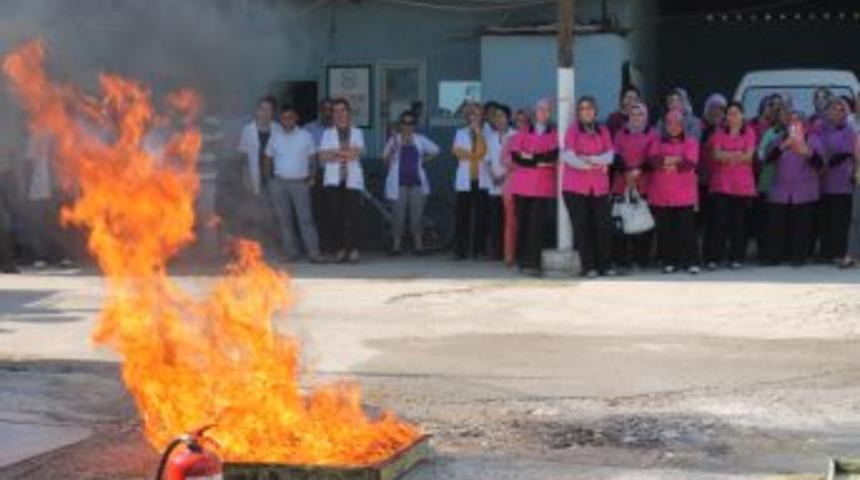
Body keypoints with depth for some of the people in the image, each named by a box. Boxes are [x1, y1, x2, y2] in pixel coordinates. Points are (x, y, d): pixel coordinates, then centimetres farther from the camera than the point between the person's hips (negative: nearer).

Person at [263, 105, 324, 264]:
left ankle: (314, 252, -11)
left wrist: (312, 176, -2)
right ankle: (291, 253, 7)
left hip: (300, 183, -2)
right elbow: (268, 158, 14)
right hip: (279, 183, 2)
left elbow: (312, 158, 8)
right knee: (284, 219, 2)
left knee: (305, 218, -9)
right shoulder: (275, 138, 9)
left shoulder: (305, 136, 4)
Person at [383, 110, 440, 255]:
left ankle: (418, 245, 6)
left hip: (416, 182, 2)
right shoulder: (394, 140, 0)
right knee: (399, 215, -5)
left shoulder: (420, 140, 8)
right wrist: (393, 148, -25)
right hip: (399, 182, -2)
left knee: (417, 215, 1)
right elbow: (386, 159, -9)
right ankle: (396, 246, -2)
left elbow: (435, 150, 20)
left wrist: (423, 160, 10)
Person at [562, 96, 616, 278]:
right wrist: (598, 165, -10)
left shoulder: (603, 131, 13)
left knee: (604, 225, -3)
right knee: (582, 227, -3)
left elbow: (610, 155, 1)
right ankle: (588, 267, 1)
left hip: (600, 187, 3)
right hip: (576, 186, -2)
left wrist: (590, 159, -15)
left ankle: (605, 265, 3)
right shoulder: (573, 130, 4)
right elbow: (569, 156, -8)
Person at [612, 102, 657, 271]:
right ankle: (622, 258, -1)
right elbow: (616, 156, 4)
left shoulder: (652, 135, 9)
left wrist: (639, 170, -15)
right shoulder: (621, 134, 14)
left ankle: (643, 258, 3)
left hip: (644, 185, -1)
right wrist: (626, 172, -12)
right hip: (622, 185, 1)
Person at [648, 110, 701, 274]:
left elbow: (690, 163, -9)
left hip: (684, 195, -2)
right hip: (661, 195, 2)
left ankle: (692, 262, -4)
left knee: (687, 229, -6)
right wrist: (675, 160, -11)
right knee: (665, 230, 3)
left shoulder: (691, 142, 7)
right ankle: (669, 262, 10)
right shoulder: (658, 142, 15)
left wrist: (664, 163, -7)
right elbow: (653, 160, -4)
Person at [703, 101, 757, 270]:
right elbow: (717, 155, -4)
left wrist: (726, 156, -9)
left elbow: (749, 156, -5)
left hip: (742, 184, 0)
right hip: (720, 184, 0)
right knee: (718, 220, -6)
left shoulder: (749, 133, 8)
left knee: (739, 222, 1)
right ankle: (714, 257, -4)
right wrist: (738, 154, -11)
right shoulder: (719, 133, 9)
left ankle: (737, 257, 7)